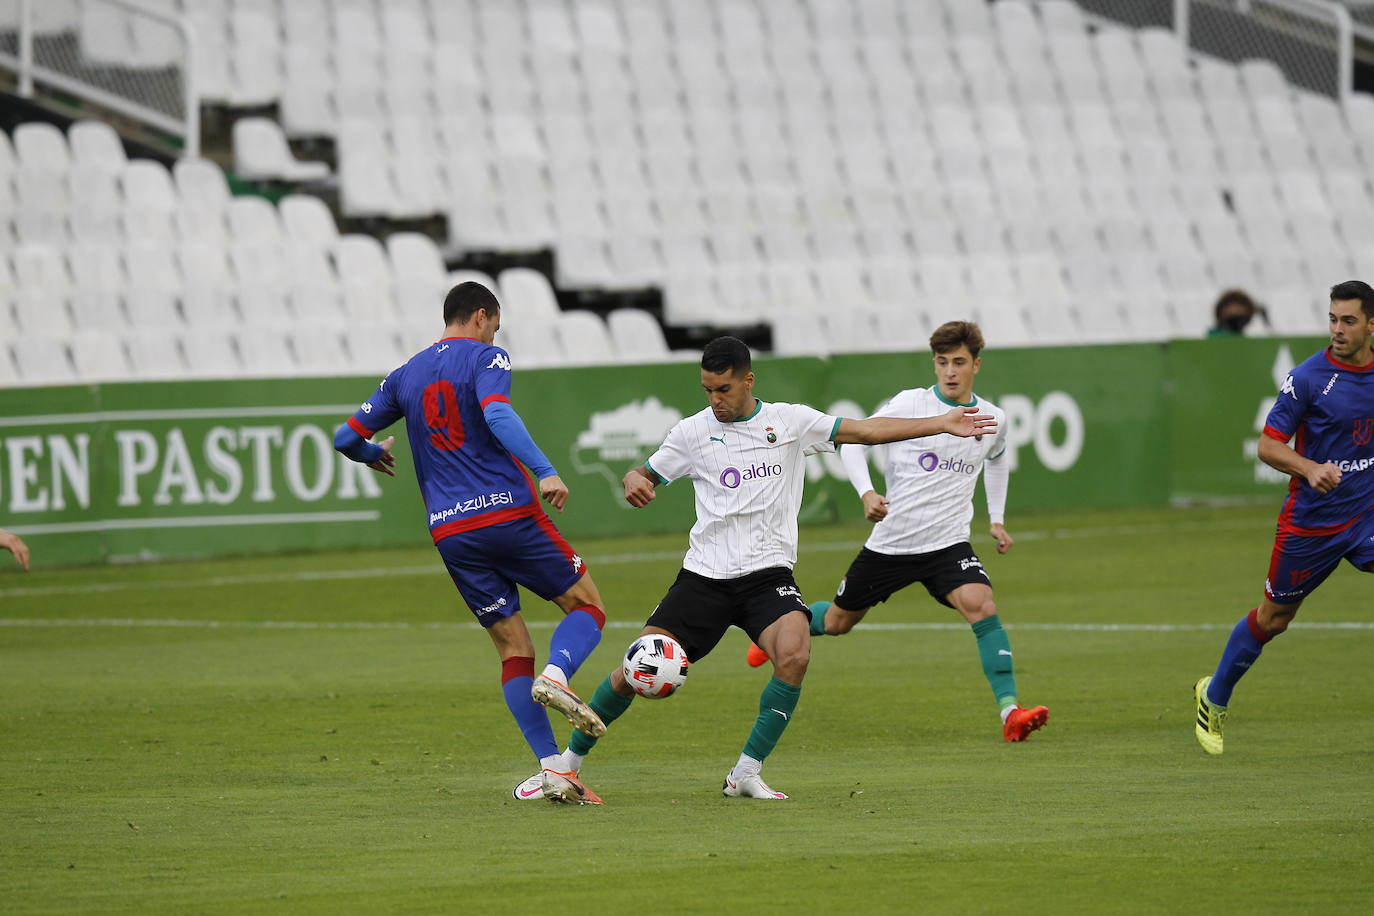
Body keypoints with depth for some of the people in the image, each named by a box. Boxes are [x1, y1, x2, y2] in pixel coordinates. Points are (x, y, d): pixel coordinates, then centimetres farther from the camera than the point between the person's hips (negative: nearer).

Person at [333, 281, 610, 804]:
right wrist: (546, 471, -27)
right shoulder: (484, 358, 0)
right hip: (508, 511, -5)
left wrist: (373, 456, 40)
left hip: (449, 531, 5)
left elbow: (347, 437, 18)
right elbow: (497, 414, -20)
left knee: (513, 648, 8)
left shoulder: (407, 376, 16)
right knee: (587, 607, 8)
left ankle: (551, 769, -3)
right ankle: (556, 675, -25)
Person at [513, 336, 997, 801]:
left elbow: (866, 430, 7)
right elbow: (645, 475, 12)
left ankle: (745, 773, -15)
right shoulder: (693, 431, 4)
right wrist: (633, 482, -13)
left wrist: (942, 424, 3)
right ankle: (570, 760, 14)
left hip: (768, 573, 0)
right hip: (705, 575, 0)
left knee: (794, 655, -29)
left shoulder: (790, 421, 4)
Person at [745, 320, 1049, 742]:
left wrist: (996, 519, 20)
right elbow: (852, 441, -3)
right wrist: (866, 493, -19)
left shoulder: (993, 419, 3)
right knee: (837, 622, 15)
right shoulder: (911, 404, -9)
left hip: (948, 545, 1)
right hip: (890, 543, -1)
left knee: (982, 607, -26)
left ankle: (1010, 712, -28)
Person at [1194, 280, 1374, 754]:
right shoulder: (1308, 377, -13)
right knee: (1272, 617, 11)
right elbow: (1268, 445, -11)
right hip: (1310, 519, -3)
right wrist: (1309, 468, -28)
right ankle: (1214, 696, 33)